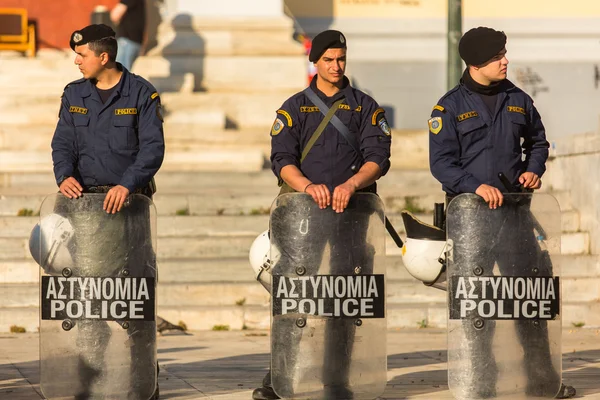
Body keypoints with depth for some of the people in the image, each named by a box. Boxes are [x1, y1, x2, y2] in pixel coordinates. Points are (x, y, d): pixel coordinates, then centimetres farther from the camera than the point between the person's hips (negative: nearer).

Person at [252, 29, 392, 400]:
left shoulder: (365, 107, 10)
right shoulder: (294, 108, 9)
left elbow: (378, 157, -1)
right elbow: (282, 159, -1)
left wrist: (351, 185, -20)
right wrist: (308, 186, -20)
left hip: (351, 209, 1)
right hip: (302, 211, -1)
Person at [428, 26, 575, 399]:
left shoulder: (518, 100, 9)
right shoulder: (451, 106, -4)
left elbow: (537, 140, 23)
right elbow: (441, 161, -9)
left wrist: (534, 170, 4)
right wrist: (476, 186, -22)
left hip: (515, 210, 4)